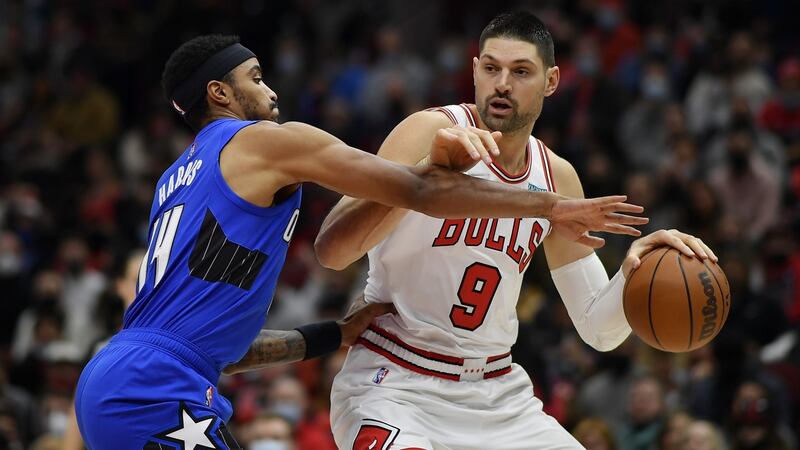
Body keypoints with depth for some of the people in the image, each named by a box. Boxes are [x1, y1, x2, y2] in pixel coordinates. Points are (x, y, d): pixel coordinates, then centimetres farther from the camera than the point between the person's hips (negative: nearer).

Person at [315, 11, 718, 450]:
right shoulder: (431, 131, -12)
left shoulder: (557, 178, 5)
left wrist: (634, 272, -13)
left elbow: (598, 329, 9)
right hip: (394, 381, -6)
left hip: (496, 394, 6)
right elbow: (330, 250, -24)